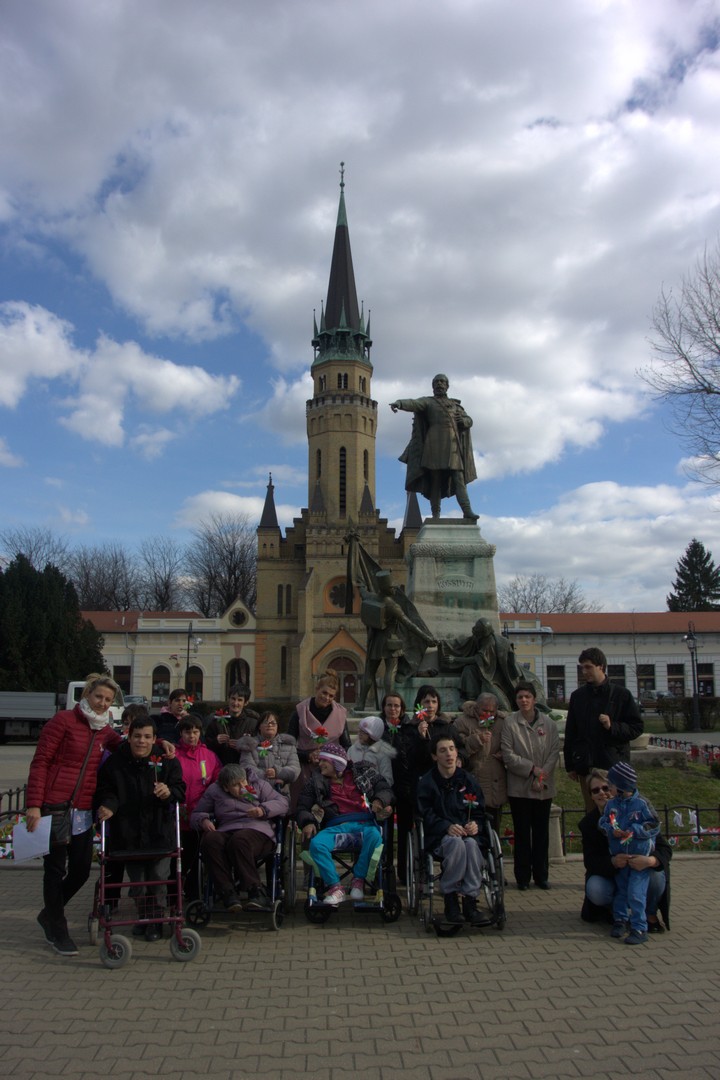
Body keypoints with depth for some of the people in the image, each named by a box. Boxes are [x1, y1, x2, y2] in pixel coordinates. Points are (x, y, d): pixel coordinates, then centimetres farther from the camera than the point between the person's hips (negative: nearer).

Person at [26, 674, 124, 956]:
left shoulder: (105, 731, 11)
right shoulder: (64, 720, -8)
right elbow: (40, 762, -9)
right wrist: (34, 804, -15)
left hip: (83, 810, 6)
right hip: (54, 805, -6)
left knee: (81, 869, 10)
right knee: (55, 868, 3)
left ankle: (49, 914, 35)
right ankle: (57, 931, 19)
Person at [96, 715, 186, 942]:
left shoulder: (167, 761, -1)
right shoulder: (114, 762, 0)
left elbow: (180, 790, -3)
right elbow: (106, 790, 3)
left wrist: (169, 792, -25)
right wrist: (108, 805, -18)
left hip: (160, 832, -1)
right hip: (128, 833, 1)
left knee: (158, 878, 3)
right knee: (136, 880, 11)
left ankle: (155, 921, 21)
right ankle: (143, 917, 33)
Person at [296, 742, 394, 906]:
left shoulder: (362, 771, 16)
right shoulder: (316, 781, 18)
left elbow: (385, 790, 16)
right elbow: (302, 807, 15)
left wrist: (379, 801, -6)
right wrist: (307, 822, -6)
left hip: (364, 824, -1)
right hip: (336, 827, 1)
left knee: (374, 837, -36)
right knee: (316, 843, -31)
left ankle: (358, 881, -15)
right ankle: (335, 887, -20)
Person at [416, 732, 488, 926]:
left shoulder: (468, 780, 12)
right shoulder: (427, 782, 4)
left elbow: (479, 812, 14)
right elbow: (426, 815, -3)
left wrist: (475, 825, -10)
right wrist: (448, 827, -20)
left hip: (466, 833, 2)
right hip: (439, 837, -2)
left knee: (472, 844, -33)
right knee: (457, 843, -35)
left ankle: (470, 901, -26)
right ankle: (450, 900, -24)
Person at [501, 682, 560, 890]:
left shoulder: (549, 723, 3)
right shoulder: (510, 722, -4)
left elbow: (555, 752, 1)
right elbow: (508, 754, -7)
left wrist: (542, 775, -11)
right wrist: (532, 769, -13)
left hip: (544, 787, 2)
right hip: (519, 787, -2)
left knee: (541, 832, 9)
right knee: (522, 833, 4)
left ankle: (541, 875, 19)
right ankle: (522, 877, 13)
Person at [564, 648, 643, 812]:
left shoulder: (621, 695, 1)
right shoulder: (577, 696, 10)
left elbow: (637, 727, 1)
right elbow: (570, 733, 13)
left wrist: (612, 726, -15)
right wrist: (570, 765, 10)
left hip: (615, 765, -3)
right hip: (586, 767, 3)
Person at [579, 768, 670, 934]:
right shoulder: (589, 823, -9)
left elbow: (665, 848, -18)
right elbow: (590, 861, -15)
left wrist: (649, 861, -42)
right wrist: (612, 862, -37)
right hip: (610, 875, 1)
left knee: (656, 876, -33)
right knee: (594, 890, -30)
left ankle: (650, 914, -1)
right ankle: (613, 908, 8)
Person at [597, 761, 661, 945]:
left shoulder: (641, 803, -14)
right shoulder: (611, 803, 0)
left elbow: (654, 826, -11)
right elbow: (602, 822, 4)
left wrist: (634, 830, -21)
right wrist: (611, 830, -16)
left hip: (640, 857, -5)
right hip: (619, 857, 5)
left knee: (636, 894, -7)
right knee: (620, 891, 15)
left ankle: (639, 929, 3)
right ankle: (619, 921, 31)